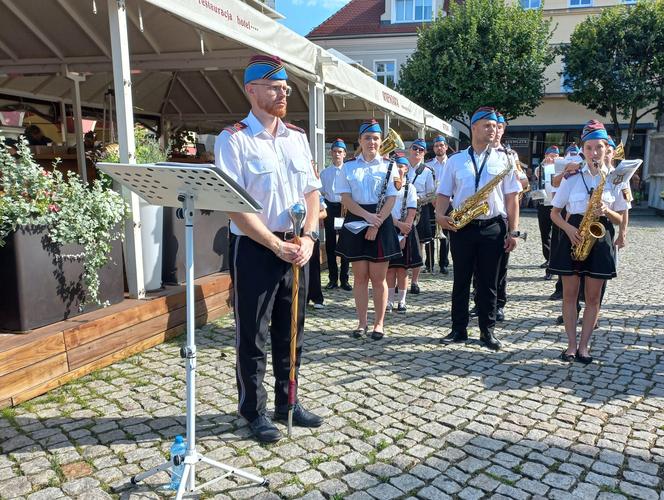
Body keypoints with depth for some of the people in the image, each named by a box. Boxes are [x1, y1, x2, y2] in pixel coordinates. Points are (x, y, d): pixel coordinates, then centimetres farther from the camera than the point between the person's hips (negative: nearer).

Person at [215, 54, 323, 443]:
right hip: (254, 249, -5)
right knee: (253, 335, 6)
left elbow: (312, 192, 10)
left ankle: (287, 403, 31)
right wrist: (277, 245, -16)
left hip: (296, 247, 6)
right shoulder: (234, 140, -8)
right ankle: (254, 411, 23)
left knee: (291, 331, 14)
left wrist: (307, 238, -5)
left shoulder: (297, 137, 10)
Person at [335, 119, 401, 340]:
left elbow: (391, 199, -2)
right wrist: (367, 216, -15)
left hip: (381, 223, -1)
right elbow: (345, 198, -1)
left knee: (378, 278, 1)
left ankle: (379, 322, 13)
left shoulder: (389, 166, 5)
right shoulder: (348, 167, 7)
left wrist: (376, 223, -13)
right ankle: (362, 321, 17)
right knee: (360, 276, 7)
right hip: (355, 222, 1)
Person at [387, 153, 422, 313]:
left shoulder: (410, 188, 4)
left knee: (402, 268, 2)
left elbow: (411, 212, -3)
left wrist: (404, 234, -10)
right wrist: (397, 223, -11)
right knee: (390, 268, 1)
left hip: (404, 230, 0)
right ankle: (389, 301, 9)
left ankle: (401, 302, 10)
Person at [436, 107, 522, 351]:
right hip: (461, 228, 1)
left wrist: (513, 231, -1)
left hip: (493, 227, 0)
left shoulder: (504, 160, 5)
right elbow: (444, 193, 8)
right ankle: (458, 329, 17)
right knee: (461, 280, 8)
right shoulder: (455, 160, 7)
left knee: (488, 282, 6)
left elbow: (511, 198, 4)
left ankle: (487, 331, 17)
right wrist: (440, 215, -12)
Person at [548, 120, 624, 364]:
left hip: (600, 238, 1)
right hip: (573, 236, -1)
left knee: (593, 297, 3)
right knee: (570, 293, 2)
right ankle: (571, 344, 12)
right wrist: (569, 229, -12)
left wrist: (607, 212, -13)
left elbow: (620, 218, 9)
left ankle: (584, 345, 14)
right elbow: (554, 212, 6)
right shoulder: (571, 177, 3)